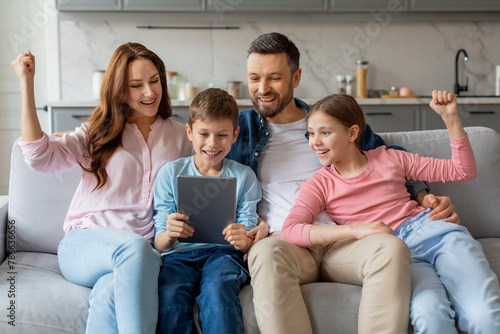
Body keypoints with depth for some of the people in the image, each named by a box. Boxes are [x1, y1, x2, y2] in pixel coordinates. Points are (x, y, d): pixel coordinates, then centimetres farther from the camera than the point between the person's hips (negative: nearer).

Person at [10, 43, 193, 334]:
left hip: (145, 250, 1)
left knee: (111, 293, -38)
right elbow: (39, 156, -2)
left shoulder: (180, 136, 19)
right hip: (84, 243, -1)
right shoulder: (99, 132, 13)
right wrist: (27, 84, -5)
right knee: (134, 245, -39)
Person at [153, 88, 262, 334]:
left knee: (217, 289, -35)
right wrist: (169, 235, -21)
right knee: (170, 294, -32)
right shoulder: (171, 173, 10)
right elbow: (160, 244, 4)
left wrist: (244, 241, -18)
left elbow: (247, 241, 7)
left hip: (223, 253, 0)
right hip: (179, 254, 1)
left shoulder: (243, 177, 11)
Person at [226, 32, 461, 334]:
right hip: (284, 241, -1)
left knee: (391, 246, -33)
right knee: (267, 252, -39)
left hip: (343, 241, 1)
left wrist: (425, 196, 5)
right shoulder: (240, 127, 17)